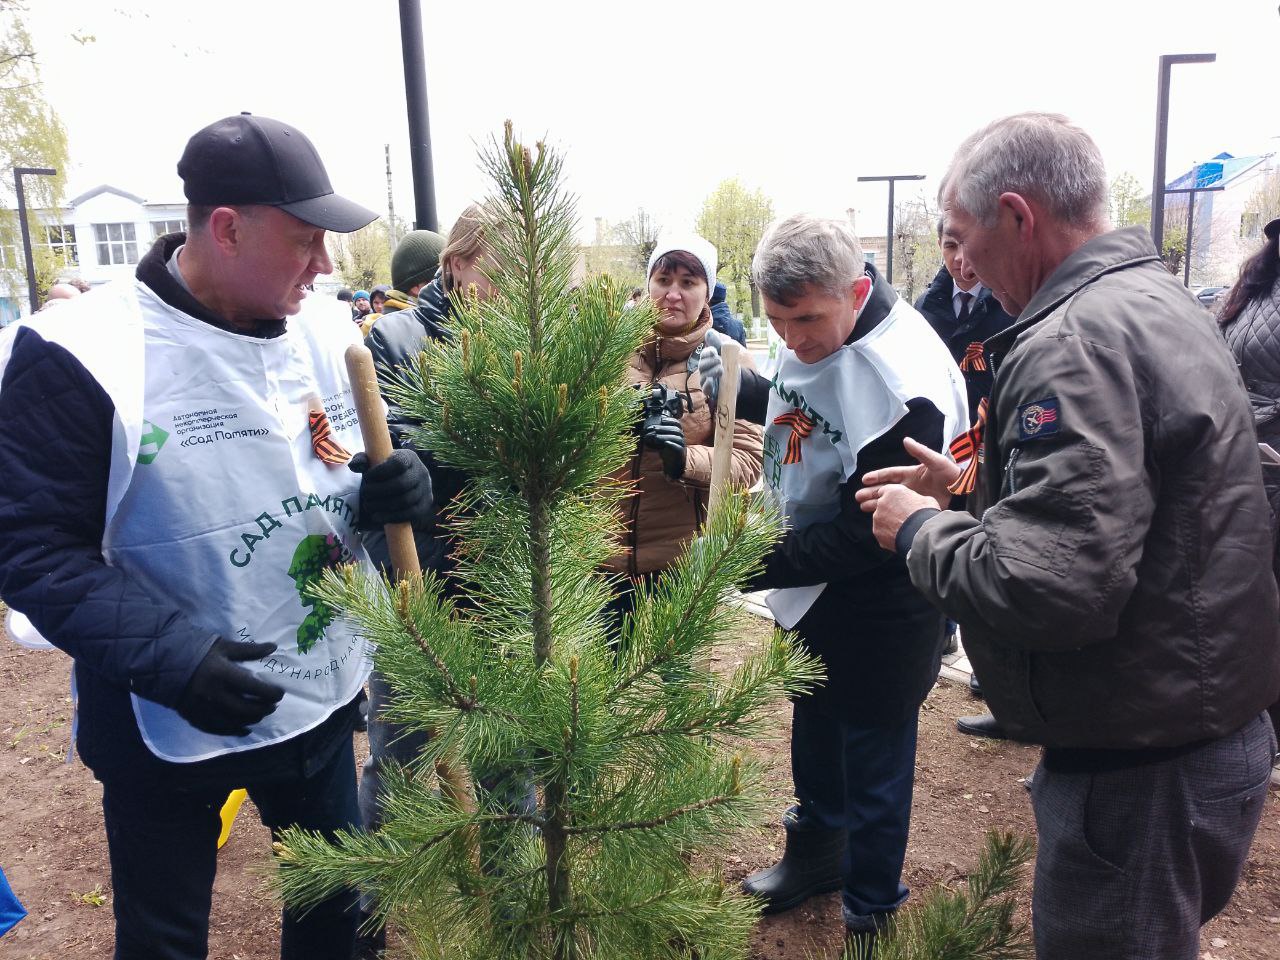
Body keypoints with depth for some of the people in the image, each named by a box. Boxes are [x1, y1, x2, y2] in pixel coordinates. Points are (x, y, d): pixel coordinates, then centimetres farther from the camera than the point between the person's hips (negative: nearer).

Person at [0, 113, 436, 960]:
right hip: (165, 727, -4)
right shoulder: (80, 355, -18)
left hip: (324, 700, 5)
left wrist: (399, 488, -15)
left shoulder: (329, 333, -1)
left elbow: (363, 473, 10)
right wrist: (168, 656, -28)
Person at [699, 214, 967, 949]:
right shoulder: (815, 339, -5)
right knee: (814, 732, 25)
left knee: (872, 758, 11)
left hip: (877, 606, -8)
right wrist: (741, 389, -4)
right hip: (812, 587, 8)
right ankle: (817, 854, 49)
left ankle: (870, 911, 35)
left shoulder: (904, 388, -31)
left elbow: (864, 534, -27)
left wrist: (755, 564, -28)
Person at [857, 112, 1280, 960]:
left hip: (1138, 776, -10)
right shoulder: (1156, 299, 9)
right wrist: (972, 488, 12)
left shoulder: (1074, 342, -24)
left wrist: (923, 530, -15)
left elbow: (1050, 587, -32)